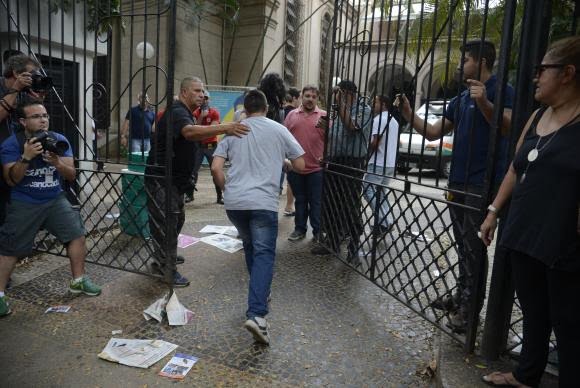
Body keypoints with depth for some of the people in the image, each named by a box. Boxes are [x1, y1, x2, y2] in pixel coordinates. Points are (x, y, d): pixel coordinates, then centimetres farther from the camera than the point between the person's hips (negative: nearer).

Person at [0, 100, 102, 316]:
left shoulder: (59, 140, -4)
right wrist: (26, 157, -32)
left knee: (77, 234, -4)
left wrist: (57, 163, -29)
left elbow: (71, 175, -7)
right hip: (24, 204, -3)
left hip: (55, 200, 3)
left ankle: (78, 281, 14)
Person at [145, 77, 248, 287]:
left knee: (177, 219, 20)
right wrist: (225, 128, -52)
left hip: (176, 178, 11)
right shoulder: (177, 112, -20)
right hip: (161, 178, -11)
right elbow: (190, 132, -42)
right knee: (166, 222, -4)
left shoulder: (186, 113, 14)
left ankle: (165, 256, 38)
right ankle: (167, 269, 6)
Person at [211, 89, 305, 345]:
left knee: (250, 246, 23)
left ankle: (259, 292, 35)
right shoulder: (278, 130, 8)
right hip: (263, 201, -3)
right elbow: (300, 166, 9)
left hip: (233, 202, 4)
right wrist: (283, 161, 29)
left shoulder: (232, 131, 13)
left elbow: (216, 168, 3)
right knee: (264, 254, -4)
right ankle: (256, 314, -18)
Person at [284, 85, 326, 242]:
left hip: (316, 167, -2)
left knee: (316, 202, 6)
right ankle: (300, 229, 26)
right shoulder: (292, 115, 6)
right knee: (300, 200, 14)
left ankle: (318, 231, 17)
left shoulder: (324, 116, 1)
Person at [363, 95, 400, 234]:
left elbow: (375, 143, -19)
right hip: (390, 163, 9)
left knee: (369, 191, -6)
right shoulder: (393, 120, 19)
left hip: (378, 163, -9)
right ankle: (386, 221, 13)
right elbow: (396, 143, 24)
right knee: (380, 192, 15)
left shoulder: (379, 119, -12)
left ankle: (384, 222, -11)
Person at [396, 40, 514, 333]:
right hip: (458, 182, 8)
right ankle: (462, 296, 26)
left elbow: (509, 129, -21)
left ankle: (470, 308, 6)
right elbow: (432, 133, 15)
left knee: (474, 247, -4)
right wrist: (408, 114, 4)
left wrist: (484, 103, -35)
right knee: (463, 245, 14)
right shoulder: (460, 99, 17)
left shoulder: (501, 91, -6)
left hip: (483, 184, -8)